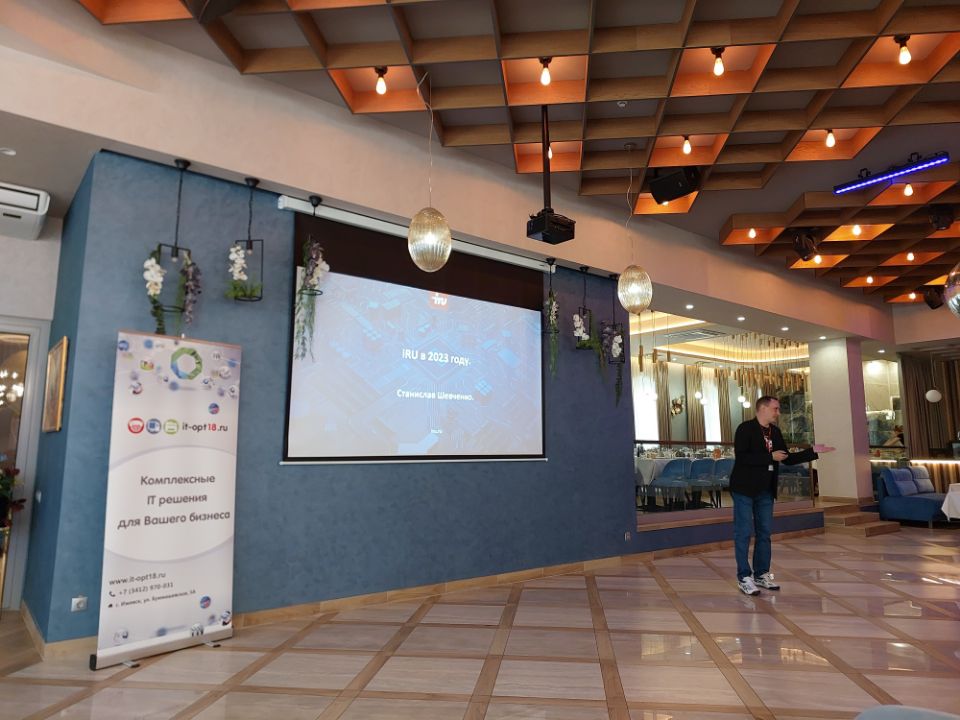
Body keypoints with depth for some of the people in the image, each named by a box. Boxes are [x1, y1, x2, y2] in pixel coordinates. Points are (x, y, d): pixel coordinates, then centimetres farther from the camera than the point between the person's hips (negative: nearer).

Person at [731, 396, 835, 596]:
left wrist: (813, 451, 5)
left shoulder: (775, 432, 10)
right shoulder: (745, 428, -13)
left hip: (765, 491, 8)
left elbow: (788, 459, 13)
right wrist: (770, 456, -21)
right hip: (744, 489, -7)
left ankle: (761, 574, 22)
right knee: (744, 533, -2)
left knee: (764, 533, 12)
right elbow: (740, 456, -23)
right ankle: (744, 578, 4)